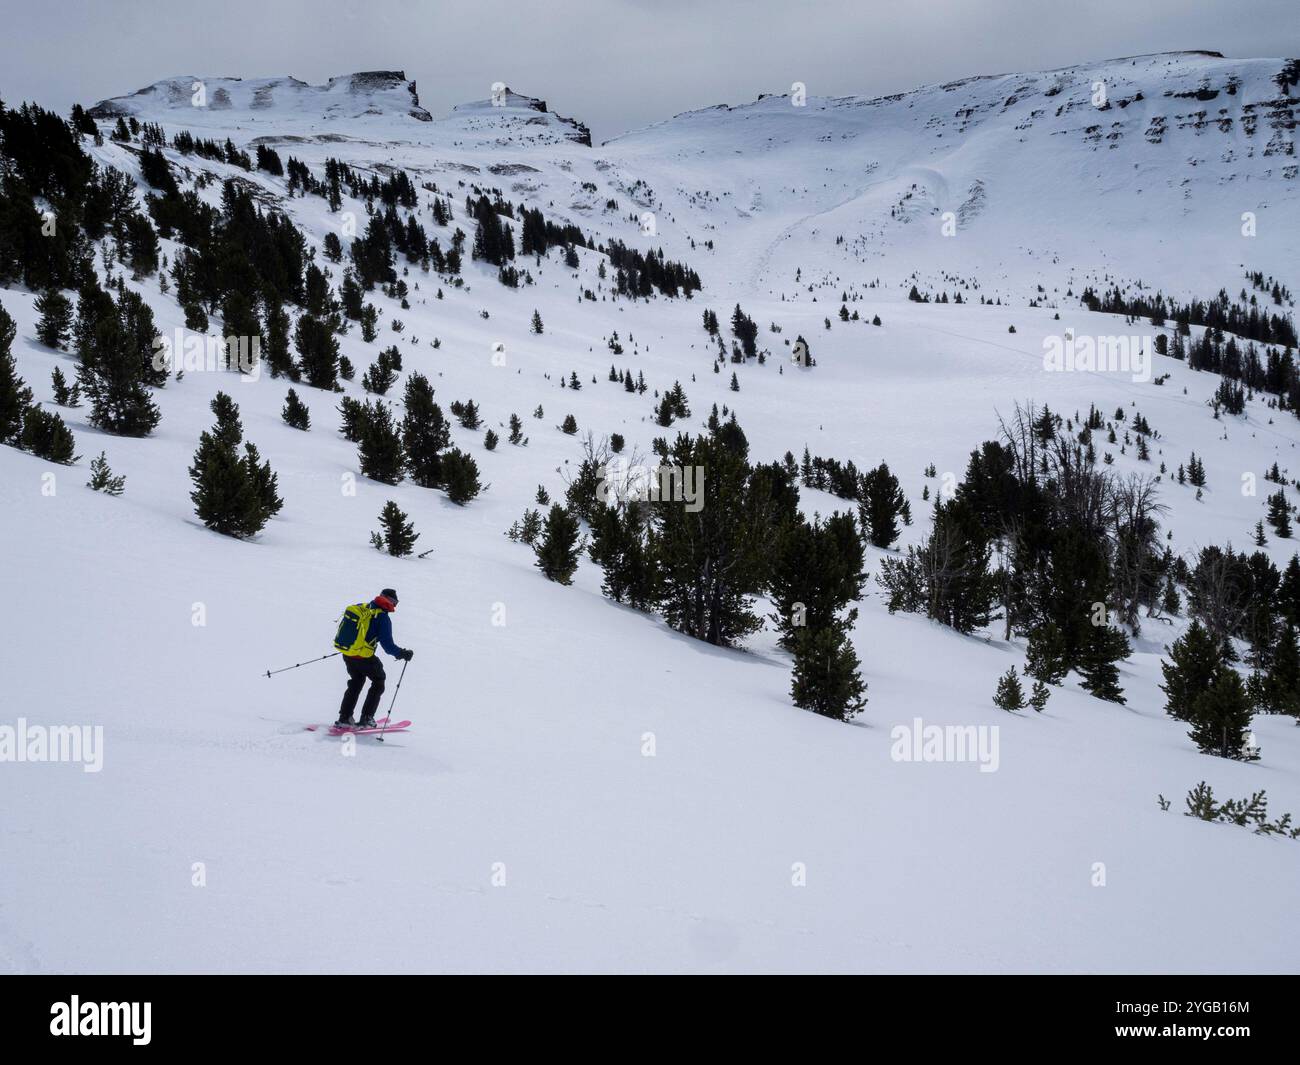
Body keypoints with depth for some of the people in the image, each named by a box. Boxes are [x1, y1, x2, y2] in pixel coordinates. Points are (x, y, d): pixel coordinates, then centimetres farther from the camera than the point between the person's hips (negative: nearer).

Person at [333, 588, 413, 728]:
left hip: (346, 654, 6)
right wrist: (404, 654, -4)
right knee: (378, 681, 17)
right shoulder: (382, 618, -17)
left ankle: (344, 718, 24)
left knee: (356, 682, 27)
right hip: (363, 658, -6)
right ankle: (366, 719, 13)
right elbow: (388, 646, -19)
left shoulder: (360, 607, 3)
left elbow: (345, 628, 15)